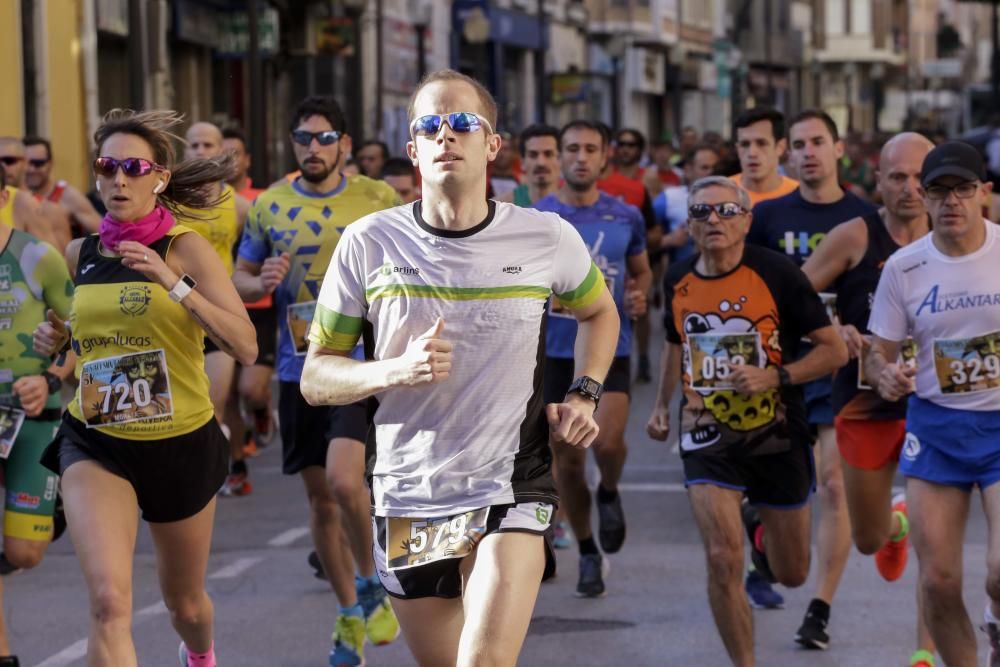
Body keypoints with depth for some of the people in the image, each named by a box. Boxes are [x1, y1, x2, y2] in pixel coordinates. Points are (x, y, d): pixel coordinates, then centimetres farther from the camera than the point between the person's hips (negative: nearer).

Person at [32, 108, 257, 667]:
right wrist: (59, 337, 1)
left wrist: (174, 283, -29)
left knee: (185, 601, 21)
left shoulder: (186, 248, -10)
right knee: (110, 601, -23)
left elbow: (246, 346, -21)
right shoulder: (81, 255, 2)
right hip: (95, 444, 1)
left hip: (182, 443, -1)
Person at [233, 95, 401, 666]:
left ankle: (371, 584, 5)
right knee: (320, 495, 10)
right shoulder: (269, 205, 5)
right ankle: (350, 613, 26)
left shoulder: (377, 200, -2)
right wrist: (262, 283, -9)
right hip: (298, 367, 4)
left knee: (343, 480, -21)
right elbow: (240, 277, 12)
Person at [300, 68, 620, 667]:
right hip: (408, 498, 2)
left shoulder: (547, 238, -4)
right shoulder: (369, 245, -5)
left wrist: (585, 395, 3)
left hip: (512, 488, -2)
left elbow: (600, 312, 19)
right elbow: (316, 378, 0)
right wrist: (396, 371, -19)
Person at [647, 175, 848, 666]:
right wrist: (662, 403, 15)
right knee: (723, 561, -17)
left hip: (777, 437, -1)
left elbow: (835, 350, -9)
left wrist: (774, 376, -21)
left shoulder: (777, 274, -12)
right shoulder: (678, 280, 0)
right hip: (707, 438, 1)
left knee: (791, 574, 12)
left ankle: (762, 532, 48)